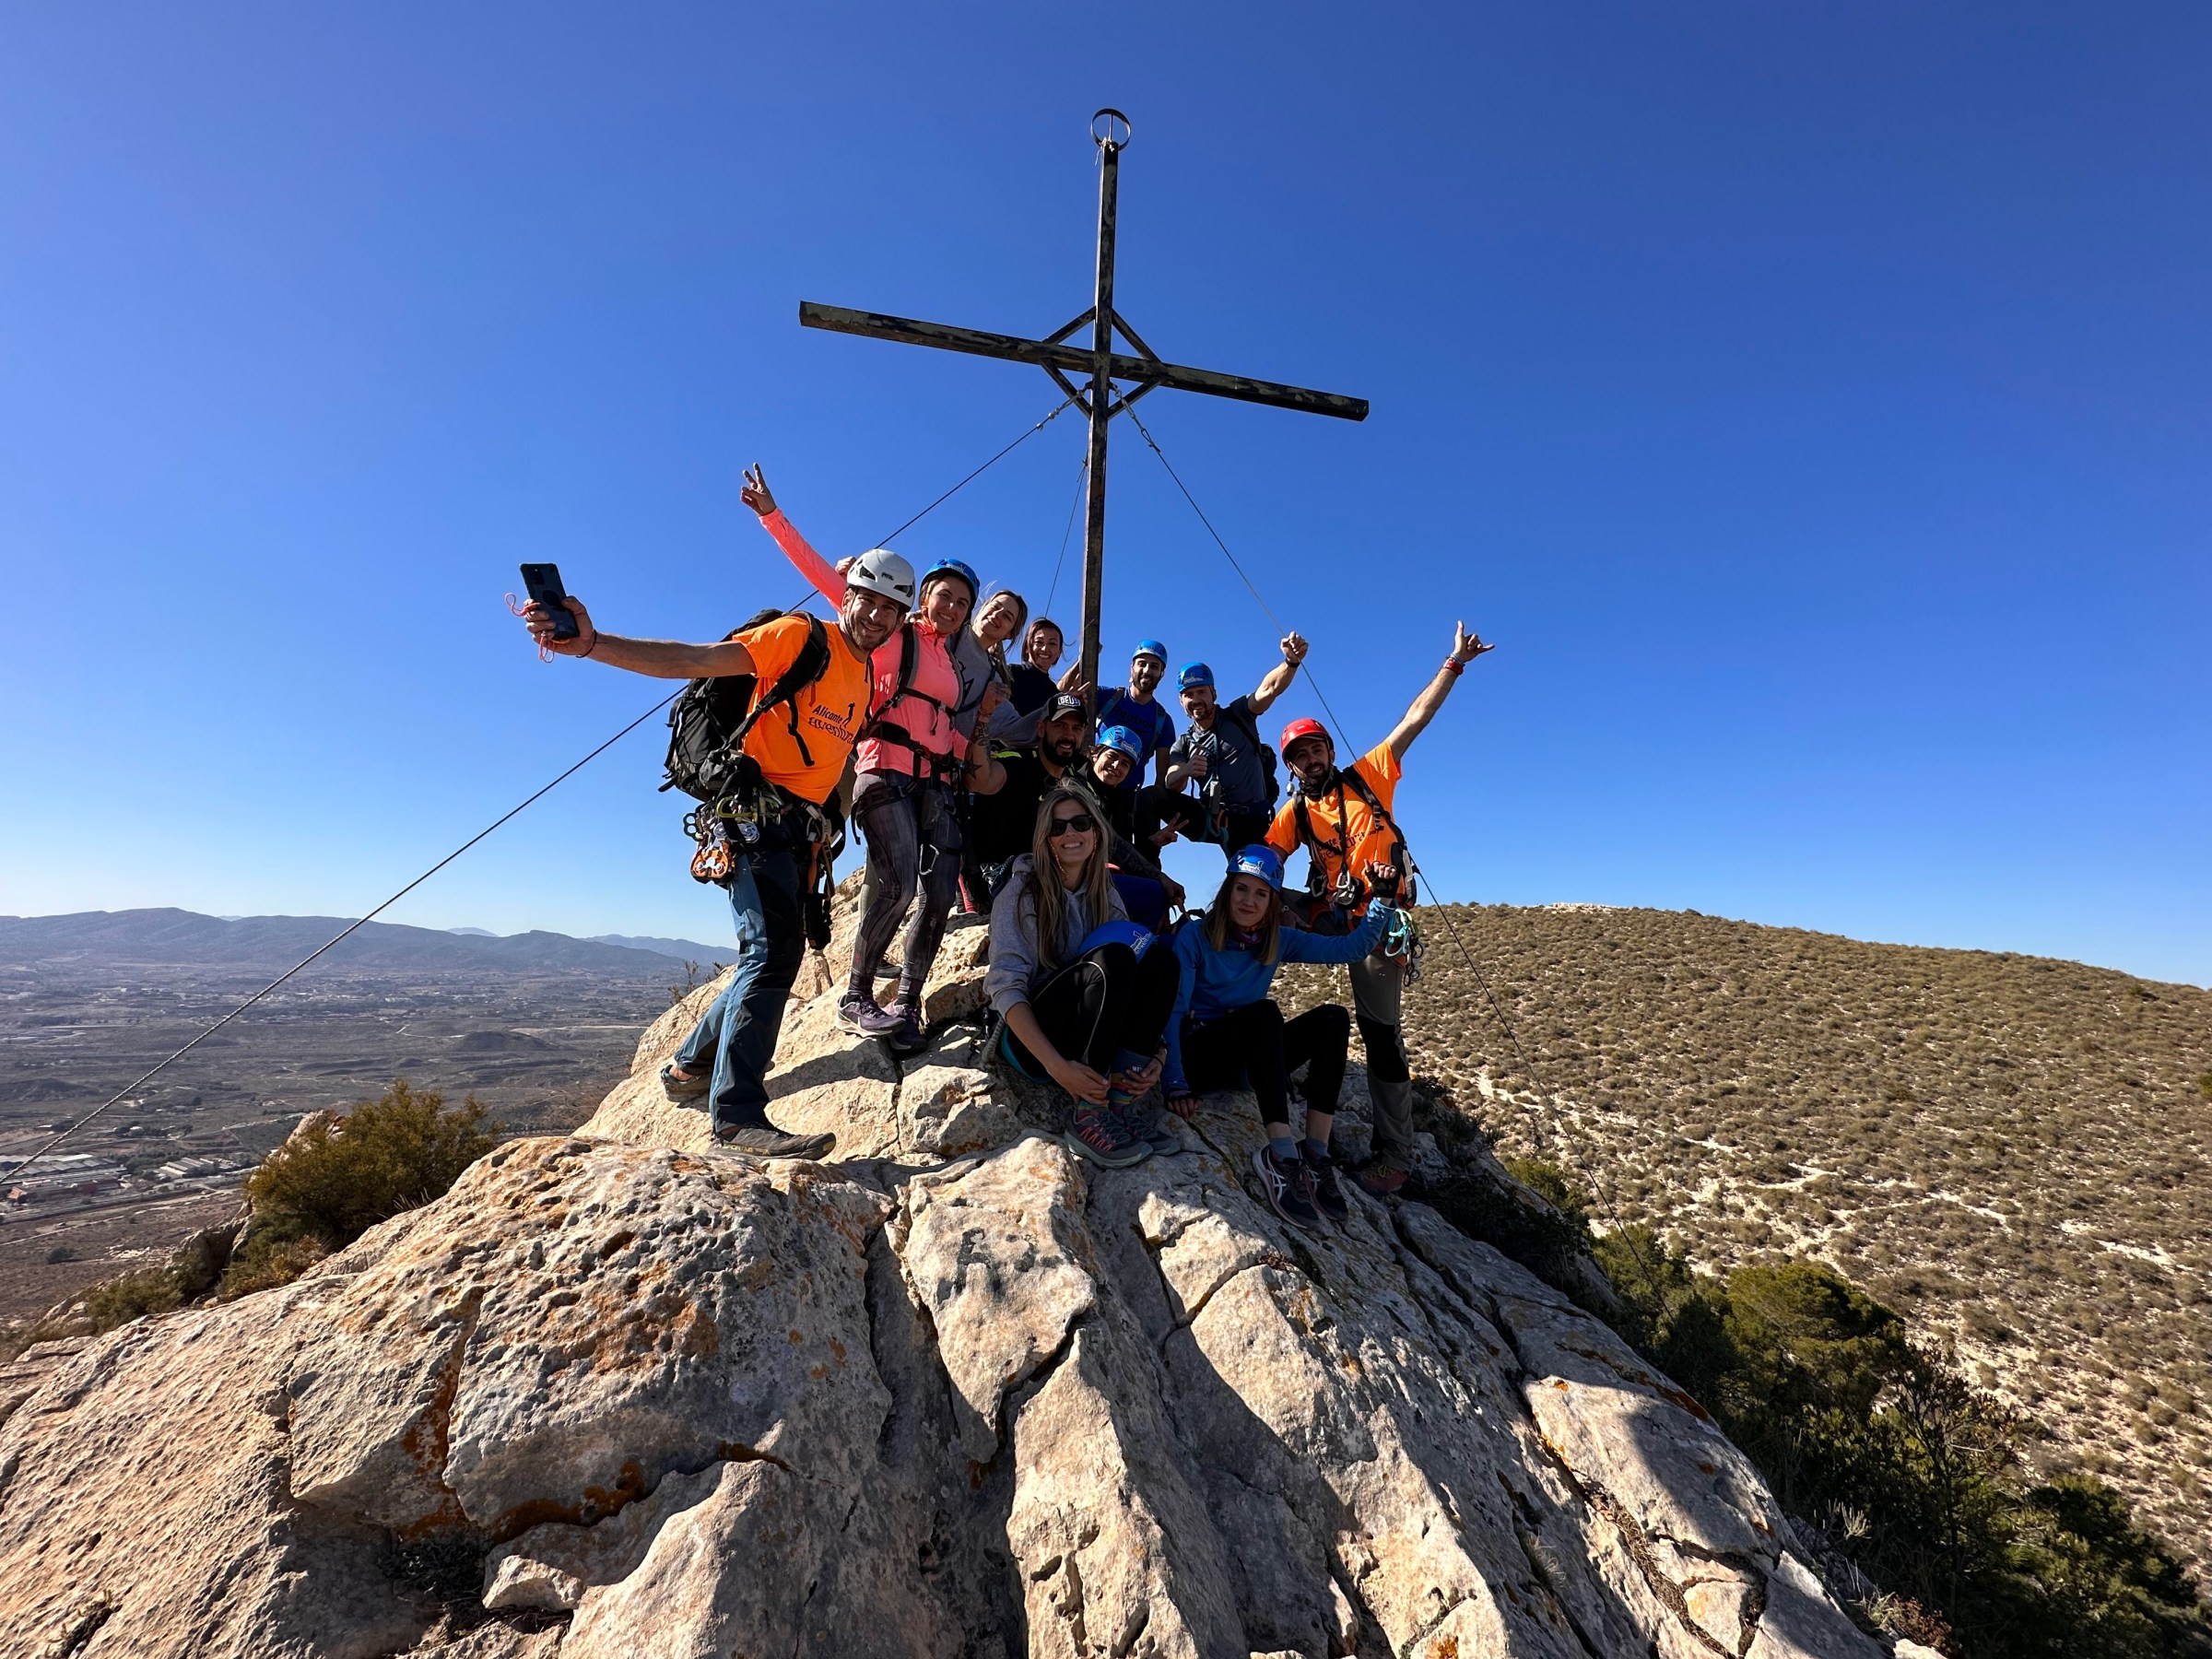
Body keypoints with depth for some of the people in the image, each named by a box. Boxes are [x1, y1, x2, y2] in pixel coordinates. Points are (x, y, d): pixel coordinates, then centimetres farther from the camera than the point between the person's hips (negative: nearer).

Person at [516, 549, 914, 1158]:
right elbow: (696, 660, -19)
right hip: (756, 808, -9)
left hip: (797, 829, 9)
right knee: (775, 946, -21)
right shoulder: (800, 637, -6)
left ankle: (690, 1066, 32)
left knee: (776, 953, 14)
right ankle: (737, 1114, -18)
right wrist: (593, 644, -31)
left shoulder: (866, 675, 17)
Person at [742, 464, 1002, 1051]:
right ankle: (856, 998, -7)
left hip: (937, 782, 7)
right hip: (886, 770, -6)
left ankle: (906, 1005, 2)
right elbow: (824, 575, 1)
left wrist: (982, 714, 11)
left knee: (940, 894, -7)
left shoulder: (953, 664, 24)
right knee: (896, 884, -24)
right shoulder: (892, 633, 8)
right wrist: (771, 515, -3)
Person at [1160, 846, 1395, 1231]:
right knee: (1264, 1011, -33)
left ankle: (1315, 1154, -25)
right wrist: (1175, 1084, -27)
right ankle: (1281, 1156, -41)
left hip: (1243, 1061, 6)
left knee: (1332, 1018, -17)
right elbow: (1173, 1011, -18)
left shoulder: (1279, 941, 5)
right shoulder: (1194, 936, -9)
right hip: (1198, 1054, -5)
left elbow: (1352, 947, 2)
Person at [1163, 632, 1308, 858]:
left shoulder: (1238, 715, 3)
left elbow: (1269, 689, -16)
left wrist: (1291, 661, -38)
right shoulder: (1183, 745, 10)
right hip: (1211, 820, 2)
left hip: (1253, 822, -1)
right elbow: (1171, 785, -9)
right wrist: (1186, 771, -34)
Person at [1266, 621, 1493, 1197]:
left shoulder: (1367, 776, 6)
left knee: (1379, 1030, -4)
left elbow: (1414, 719, 4)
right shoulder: (1295, 812, 11)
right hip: (1328, 917, 3)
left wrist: (1454, 663, 1)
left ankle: (1393, 1156, 5)